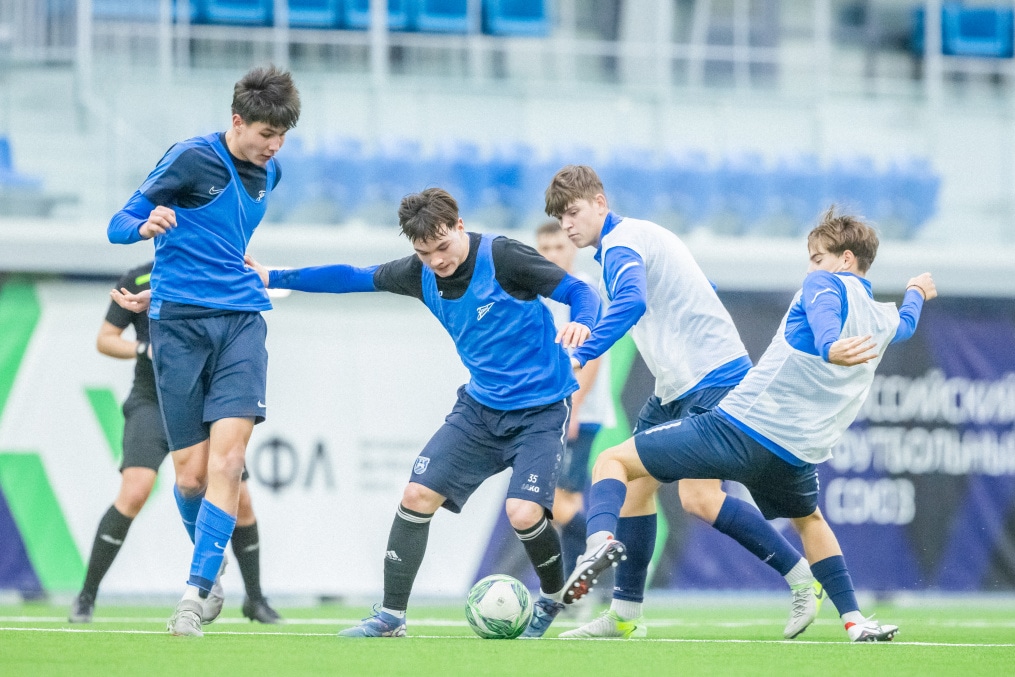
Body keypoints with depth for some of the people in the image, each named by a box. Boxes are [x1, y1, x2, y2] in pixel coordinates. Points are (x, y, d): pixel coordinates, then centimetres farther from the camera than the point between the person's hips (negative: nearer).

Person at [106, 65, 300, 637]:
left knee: (227, 459, -15)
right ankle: (211, 562, 27)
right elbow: (119, 225, -5)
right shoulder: (192, 159, -6)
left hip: (240, 321, 4)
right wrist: (146, 227, -29)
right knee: (192, 473, -2)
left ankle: (197, 591, -16)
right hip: (180, 326, -4)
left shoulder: (268, 173, 12)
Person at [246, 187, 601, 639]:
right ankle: (391, 617, 7)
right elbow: (354, 278, 12)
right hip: (481, 407, 6)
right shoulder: (421, 275, -1)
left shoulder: (502, 258, -19)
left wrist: (581, 323, -42)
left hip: (540, 410, -6)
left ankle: (553, 596, 11)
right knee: (418, 495, -5)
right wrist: (273, 278, 14)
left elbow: (580, 292, -19)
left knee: (523, 513, -21)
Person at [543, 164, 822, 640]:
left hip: (713, 378, -11)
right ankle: (625, 615, 12)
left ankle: (803, 577, -10)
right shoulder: (640, 235, 19)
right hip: (677, 386, 11)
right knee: (635, 484, 8)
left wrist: (580, 357, -42)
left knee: (699, 497, -19)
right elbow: (698, 291, 27)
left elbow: (630, 303, -34)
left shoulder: (620, 243, -13)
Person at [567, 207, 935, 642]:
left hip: (740, 426, -6)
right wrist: (915, 293, 69)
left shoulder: (827, 284, 1)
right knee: (807, 519, 39)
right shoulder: (884, 320, 20)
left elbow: (824, 314, -24)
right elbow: (905, 324, 46)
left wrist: (829, 347, -47)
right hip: (796, 455, 6)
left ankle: (601, 538, -28)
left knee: (613, 461, 1)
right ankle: (855, 620, 28)